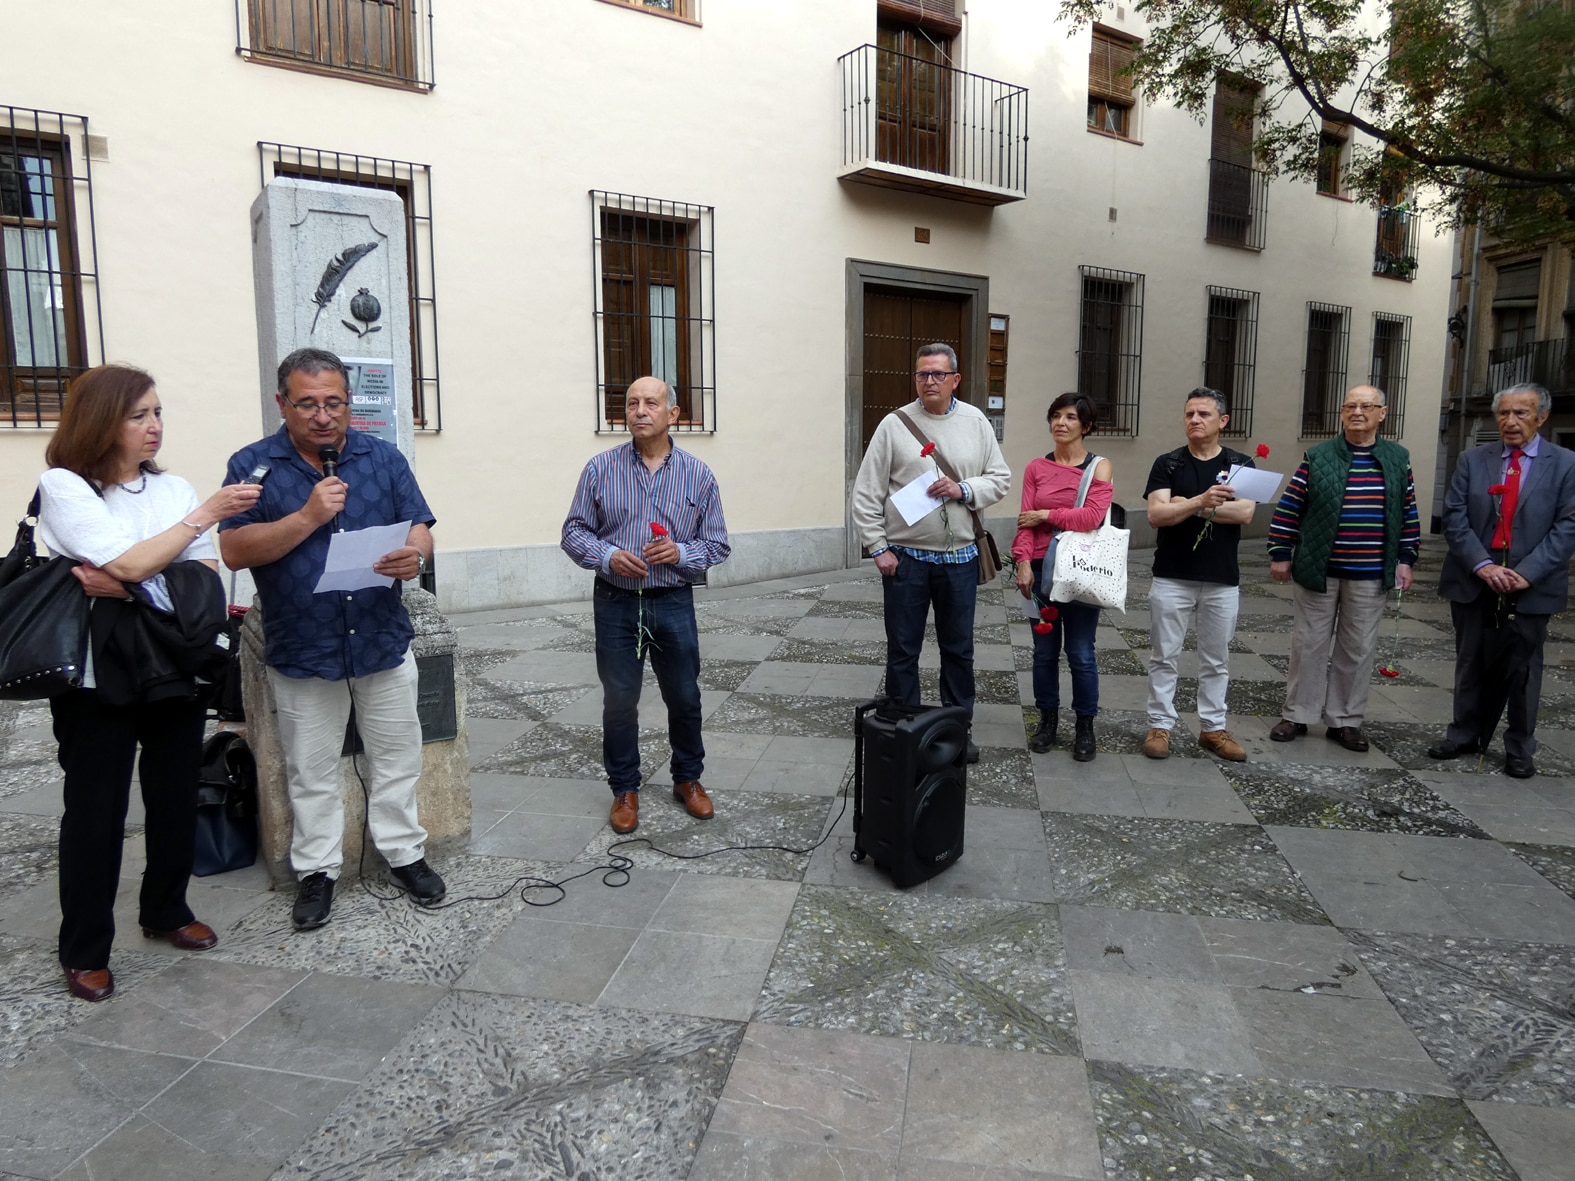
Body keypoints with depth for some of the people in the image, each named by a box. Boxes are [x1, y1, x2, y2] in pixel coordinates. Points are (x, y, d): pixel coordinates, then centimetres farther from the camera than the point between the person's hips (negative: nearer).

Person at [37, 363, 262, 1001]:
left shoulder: (173, 488, 9)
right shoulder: (63, 487, -5)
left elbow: (206, 576, 0)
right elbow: (129, 563, -18)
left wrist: (127, 585, -15)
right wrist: (205, 514, -13)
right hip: (97, 678, -4)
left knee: (176, 799, 12)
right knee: (96, 810, 4)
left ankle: (166, 911, 32)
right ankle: (84, 950, 19)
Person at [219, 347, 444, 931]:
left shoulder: (383, 457, 3)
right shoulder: (252, 465, -3)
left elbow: (420, 530, 1)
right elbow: (234, 551, -10)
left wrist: (415, 554, -23)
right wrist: (308, 517, -20)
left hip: (384, 641, 2)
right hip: (300, 649, -1)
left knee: (396, 757, 12)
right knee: (311, 770, 12)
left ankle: (404, 852, 29)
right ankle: (318, 869, 28)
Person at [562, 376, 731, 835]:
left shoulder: (698, 475, 0)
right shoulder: (601, 469, -1)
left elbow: (718, 545, 4)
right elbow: (574, 532, 3)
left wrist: (681, 553, -16)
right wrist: (608, 556, -15)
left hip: (673, 603, 1)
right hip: (616, 603, 0)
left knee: (684, 697, 10)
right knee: (619, 701, 7)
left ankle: (688, 779, 31)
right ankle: (625, 790, 24)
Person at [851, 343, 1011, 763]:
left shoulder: (976, 422, 4)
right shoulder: (894, 424, -3)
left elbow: (1000, 478, 6)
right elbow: (866, 492, -3)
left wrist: (964, 489, -13)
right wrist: (878, 548, -7)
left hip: (959, 557, 2)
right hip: (905, 557, -2)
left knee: (958, 649, 13)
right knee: (902, 650, 7)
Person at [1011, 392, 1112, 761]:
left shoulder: (1099, 467, 0)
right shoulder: (1036, 468, 6)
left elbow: (1092, 516, -14)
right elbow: (1025, 522, 0)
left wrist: (1046, 515, -8)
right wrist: (1024, 562, -12)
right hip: (1041, 569, 2)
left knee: (1081, 654, 3)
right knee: (1044, 651, 10)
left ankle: (1085, 727, 18)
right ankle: (1047, 720, 25)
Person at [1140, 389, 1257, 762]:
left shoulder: (1241, 465, 4)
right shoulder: (1168, 464, 1)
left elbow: (1244, 512, -11)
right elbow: (1156, 514, -13)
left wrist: (1189, 506, -13)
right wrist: (1201, 501, -27)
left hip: (1222, 581, 1)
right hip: (1172, 578, -1)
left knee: (1216, 660, 10)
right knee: (1164, 657, 4)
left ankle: (1213, 728, 22)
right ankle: (1160, 725, 14)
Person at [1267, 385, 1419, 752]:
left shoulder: (1397, 460, 6)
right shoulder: (1317, 458, -1)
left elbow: (1408, 514, 10)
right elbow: (1289, 508, 0)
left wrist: (1406, 559, 5)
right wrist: (1280, 555, -3)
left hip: (1370, 577, 2)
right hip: (1317, 570, -2)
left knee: (1358, 650, 8)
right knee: (1309, 644, 6)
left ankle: (1345, 720, 19)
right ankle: (1298, 715, 17)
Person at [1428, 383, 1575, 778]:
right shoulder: (1473, 460, 5)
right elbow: (1454, 518, -2)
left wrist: (1527, 573, -16)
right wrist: (1482, 566, -13)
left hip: (1530, 588, -1)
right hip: (1474, 583, 2)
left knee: (1522, 669, 8)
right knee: (1472, 665, 13)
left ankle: (1519, 749, 23)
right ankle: (1466, 736, 27)